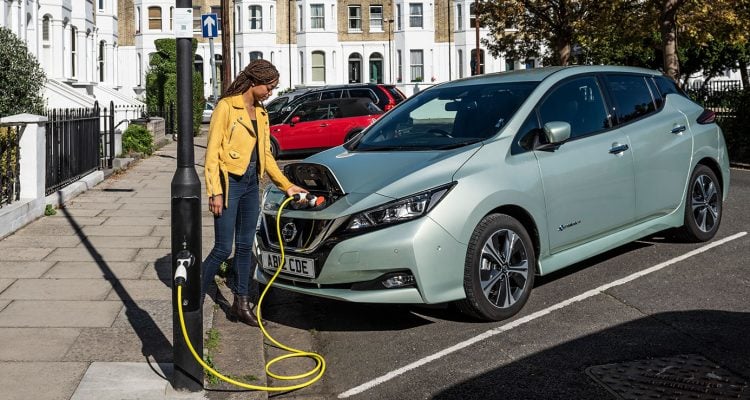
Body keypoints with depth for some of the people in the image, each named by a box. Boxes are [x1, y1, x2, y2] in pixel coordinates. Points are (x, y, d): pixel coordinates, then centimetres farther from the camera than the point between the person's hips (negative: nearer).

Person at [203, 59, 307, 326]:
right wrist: (215, 192, -18)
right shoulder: (226, 107, -9)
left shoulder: (261, 113, 13)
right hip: (229, 183, -7)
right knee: (223, 249, -5)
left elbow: (266, 155, 18)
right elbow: (212, 152, -12)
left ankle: (241, 305, 19)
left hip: (251, 184, 7)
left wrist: (286, 185, 14)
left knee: (245, 246, 11)